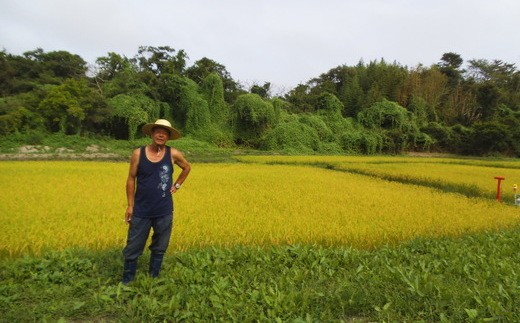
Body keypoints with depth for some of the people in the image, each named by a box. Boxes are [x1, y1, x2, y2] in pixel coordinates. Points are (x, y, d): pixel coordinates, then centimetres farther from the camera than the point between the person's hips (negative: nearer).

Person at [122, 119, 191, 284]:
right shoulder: (138, 153, -6)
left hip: (164, 212, 1)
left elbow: (187, 167, 16)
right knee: (133, 248, 8)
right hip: (141, 211, -1)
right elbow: (131, 179, 0)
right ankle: (126, 281, 27)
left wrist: (177, 185, 9)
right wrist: (130, 205, -1)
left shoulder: (173, 154, -4)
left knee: (159, 248, 14)